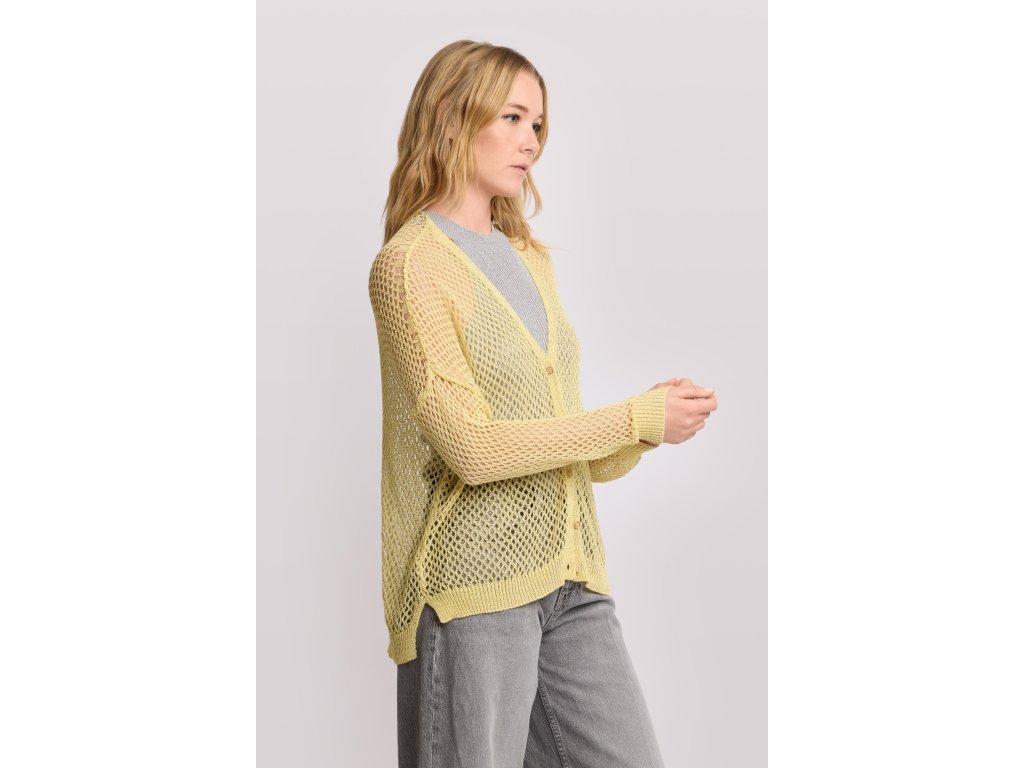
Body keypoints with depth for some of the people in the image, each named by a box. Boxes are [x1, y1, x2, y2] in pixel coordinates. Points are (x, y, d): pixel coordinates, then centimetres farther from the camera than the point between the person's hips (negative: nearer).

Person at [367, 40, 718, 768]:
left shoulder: (532, 259, 17)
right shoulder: (409, 264, -6)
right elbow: (471, 447, -15)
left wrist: (648, 427, -4)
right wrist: (638, 418, -11)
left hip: (573, 582, 7)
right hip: (473, 586, -7)